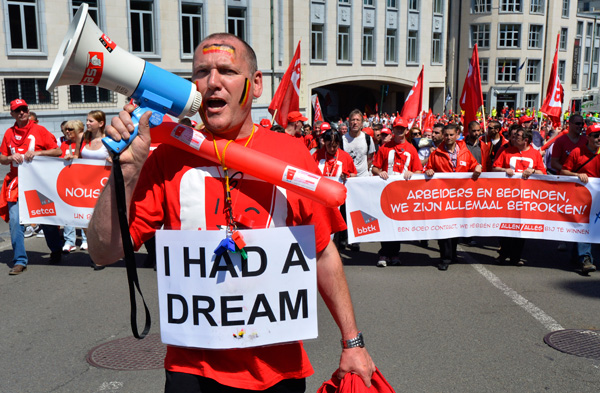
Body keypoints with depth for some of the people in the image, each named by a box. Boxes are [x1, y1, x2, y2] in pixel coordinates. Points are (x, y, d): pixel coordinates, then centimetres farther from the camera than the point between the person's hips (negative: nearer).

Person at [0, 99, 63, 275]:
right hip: (16, 183, 2)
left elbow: (58, 151, -2)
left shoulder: (39, 130, 2)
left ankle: (56, 251, 27)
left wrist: (37, 153, -14)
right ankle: (20, 261, 0)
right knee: (15, 221, -7)